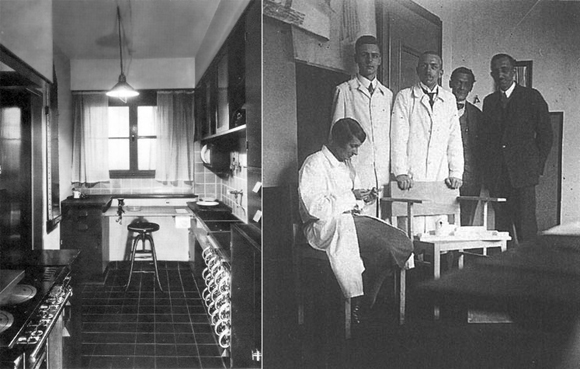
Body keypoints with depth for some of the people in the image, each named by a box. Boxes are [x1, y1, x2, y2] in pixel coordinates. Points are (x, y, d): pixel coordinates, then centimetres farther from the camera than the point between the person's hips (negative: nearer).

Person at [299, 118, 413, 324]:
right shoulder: (314, 164, -9)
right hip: (325, 226, -9)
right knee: (380, 247, -34)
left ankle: (366, 302, -6)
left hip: (350, 219, 9)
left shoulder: (346, 164, 20)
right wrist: (350, 197, -17)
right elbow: (314, 207, -21)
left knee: (403, 244, -10)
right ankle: (357, 307, -19)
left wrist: (364, 198, 4)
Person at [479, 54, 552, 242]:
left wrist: (538, 166, -1)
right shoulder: (489, 101, 15)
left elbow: (545, 133, 4)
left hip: (522, 172, -4)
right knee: (501, 223, 4)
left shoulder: (532, 96, 4)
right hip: (496, 175, 4)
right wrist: (487, 169, 6)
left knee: (526, 224, -7)